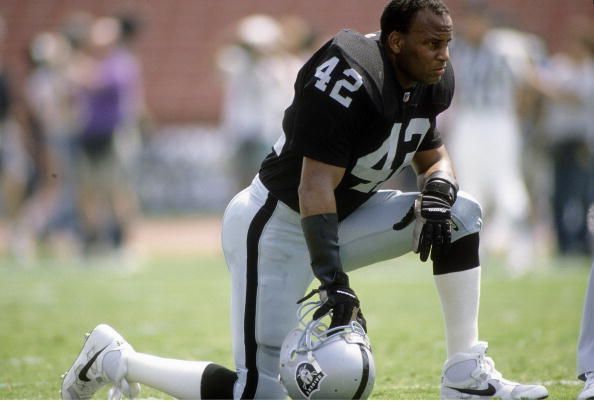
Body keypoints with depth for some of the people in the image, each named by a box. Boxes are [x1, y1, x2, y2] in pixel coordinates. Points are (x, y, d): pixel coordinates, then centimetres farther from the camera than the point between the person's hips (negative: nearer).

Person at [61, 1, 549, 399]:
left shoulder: (430, 84, -2)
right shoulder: (348, 80, -28)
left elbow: (434, 158, 14)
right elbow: (315, 188, -32)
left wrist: (437, 193, -11)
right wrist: (334, 281, -38)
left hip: (341, 218, 9)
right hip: (276, 227, -9)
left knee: (459, 213, -6)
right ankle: (116, 360, 6)